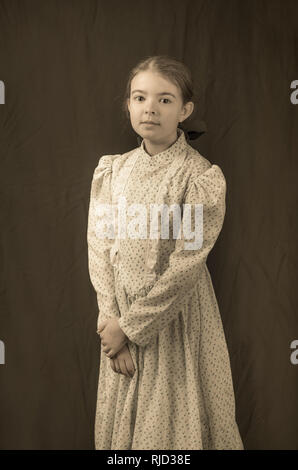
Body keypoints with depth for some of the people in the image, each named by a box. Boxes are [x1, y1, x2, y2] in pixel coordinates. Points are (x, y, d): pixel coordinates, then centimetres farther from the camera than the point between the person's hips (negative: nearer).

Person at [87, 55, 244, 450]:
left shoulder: (203, 178, -15)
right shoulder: (112, 171, 0)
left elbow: (185, 268, -18)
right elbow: (99, 248, -2)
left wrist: (131, 326, -15)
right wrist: (112, 318, -12)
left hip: (176, 322, -4)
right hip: (121, 319, 4)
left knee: (177, 423, 10)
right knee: (121, 420, 18)